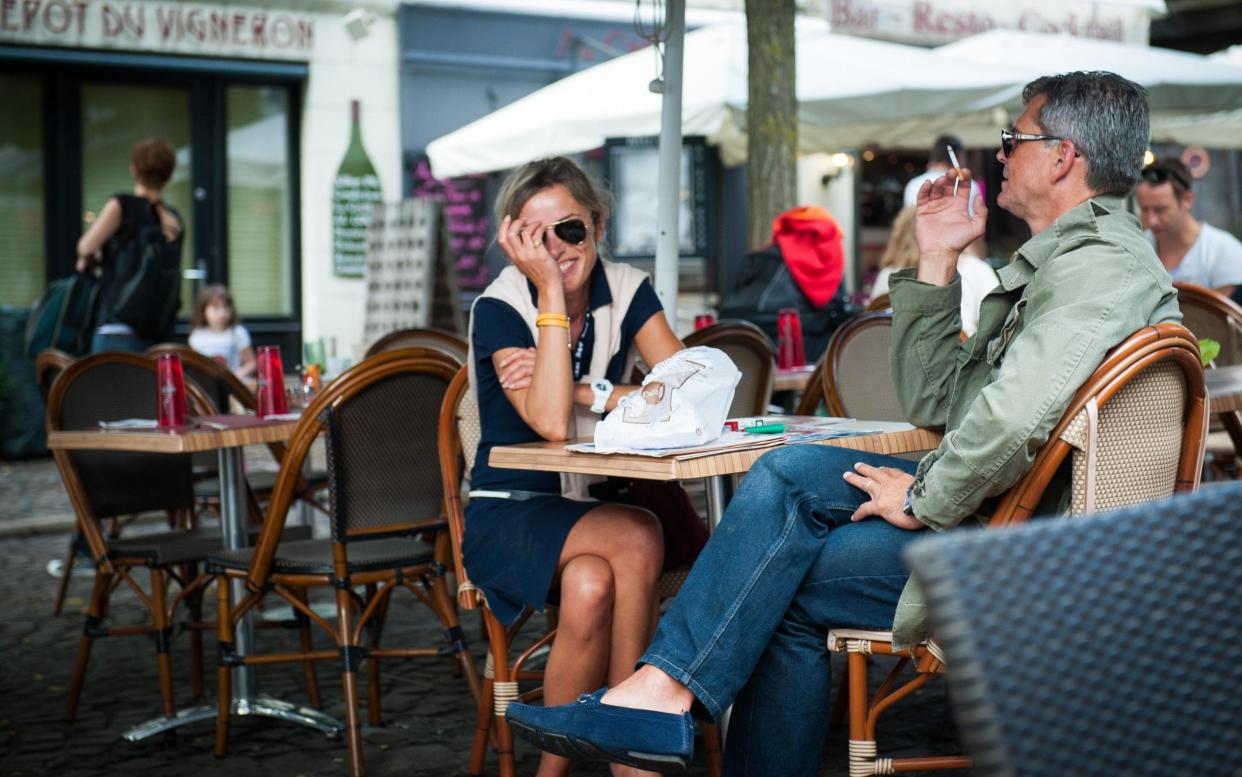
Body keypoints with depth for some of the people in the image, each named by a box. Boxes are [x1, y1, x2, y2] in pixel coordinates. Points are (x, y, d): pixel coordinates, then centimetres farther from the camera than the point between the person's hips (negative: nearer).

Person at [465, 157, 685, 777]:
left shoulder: (627, 291, 1)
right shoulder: (499, 308, -9)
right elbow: (552, 422, -25)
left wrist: (584, 391, -19)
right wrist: (551, 292, -23)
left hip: (597, 507, 3)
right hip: (511, 514, -3)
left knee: (591, 586, -33)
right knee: (636, 540, -32)